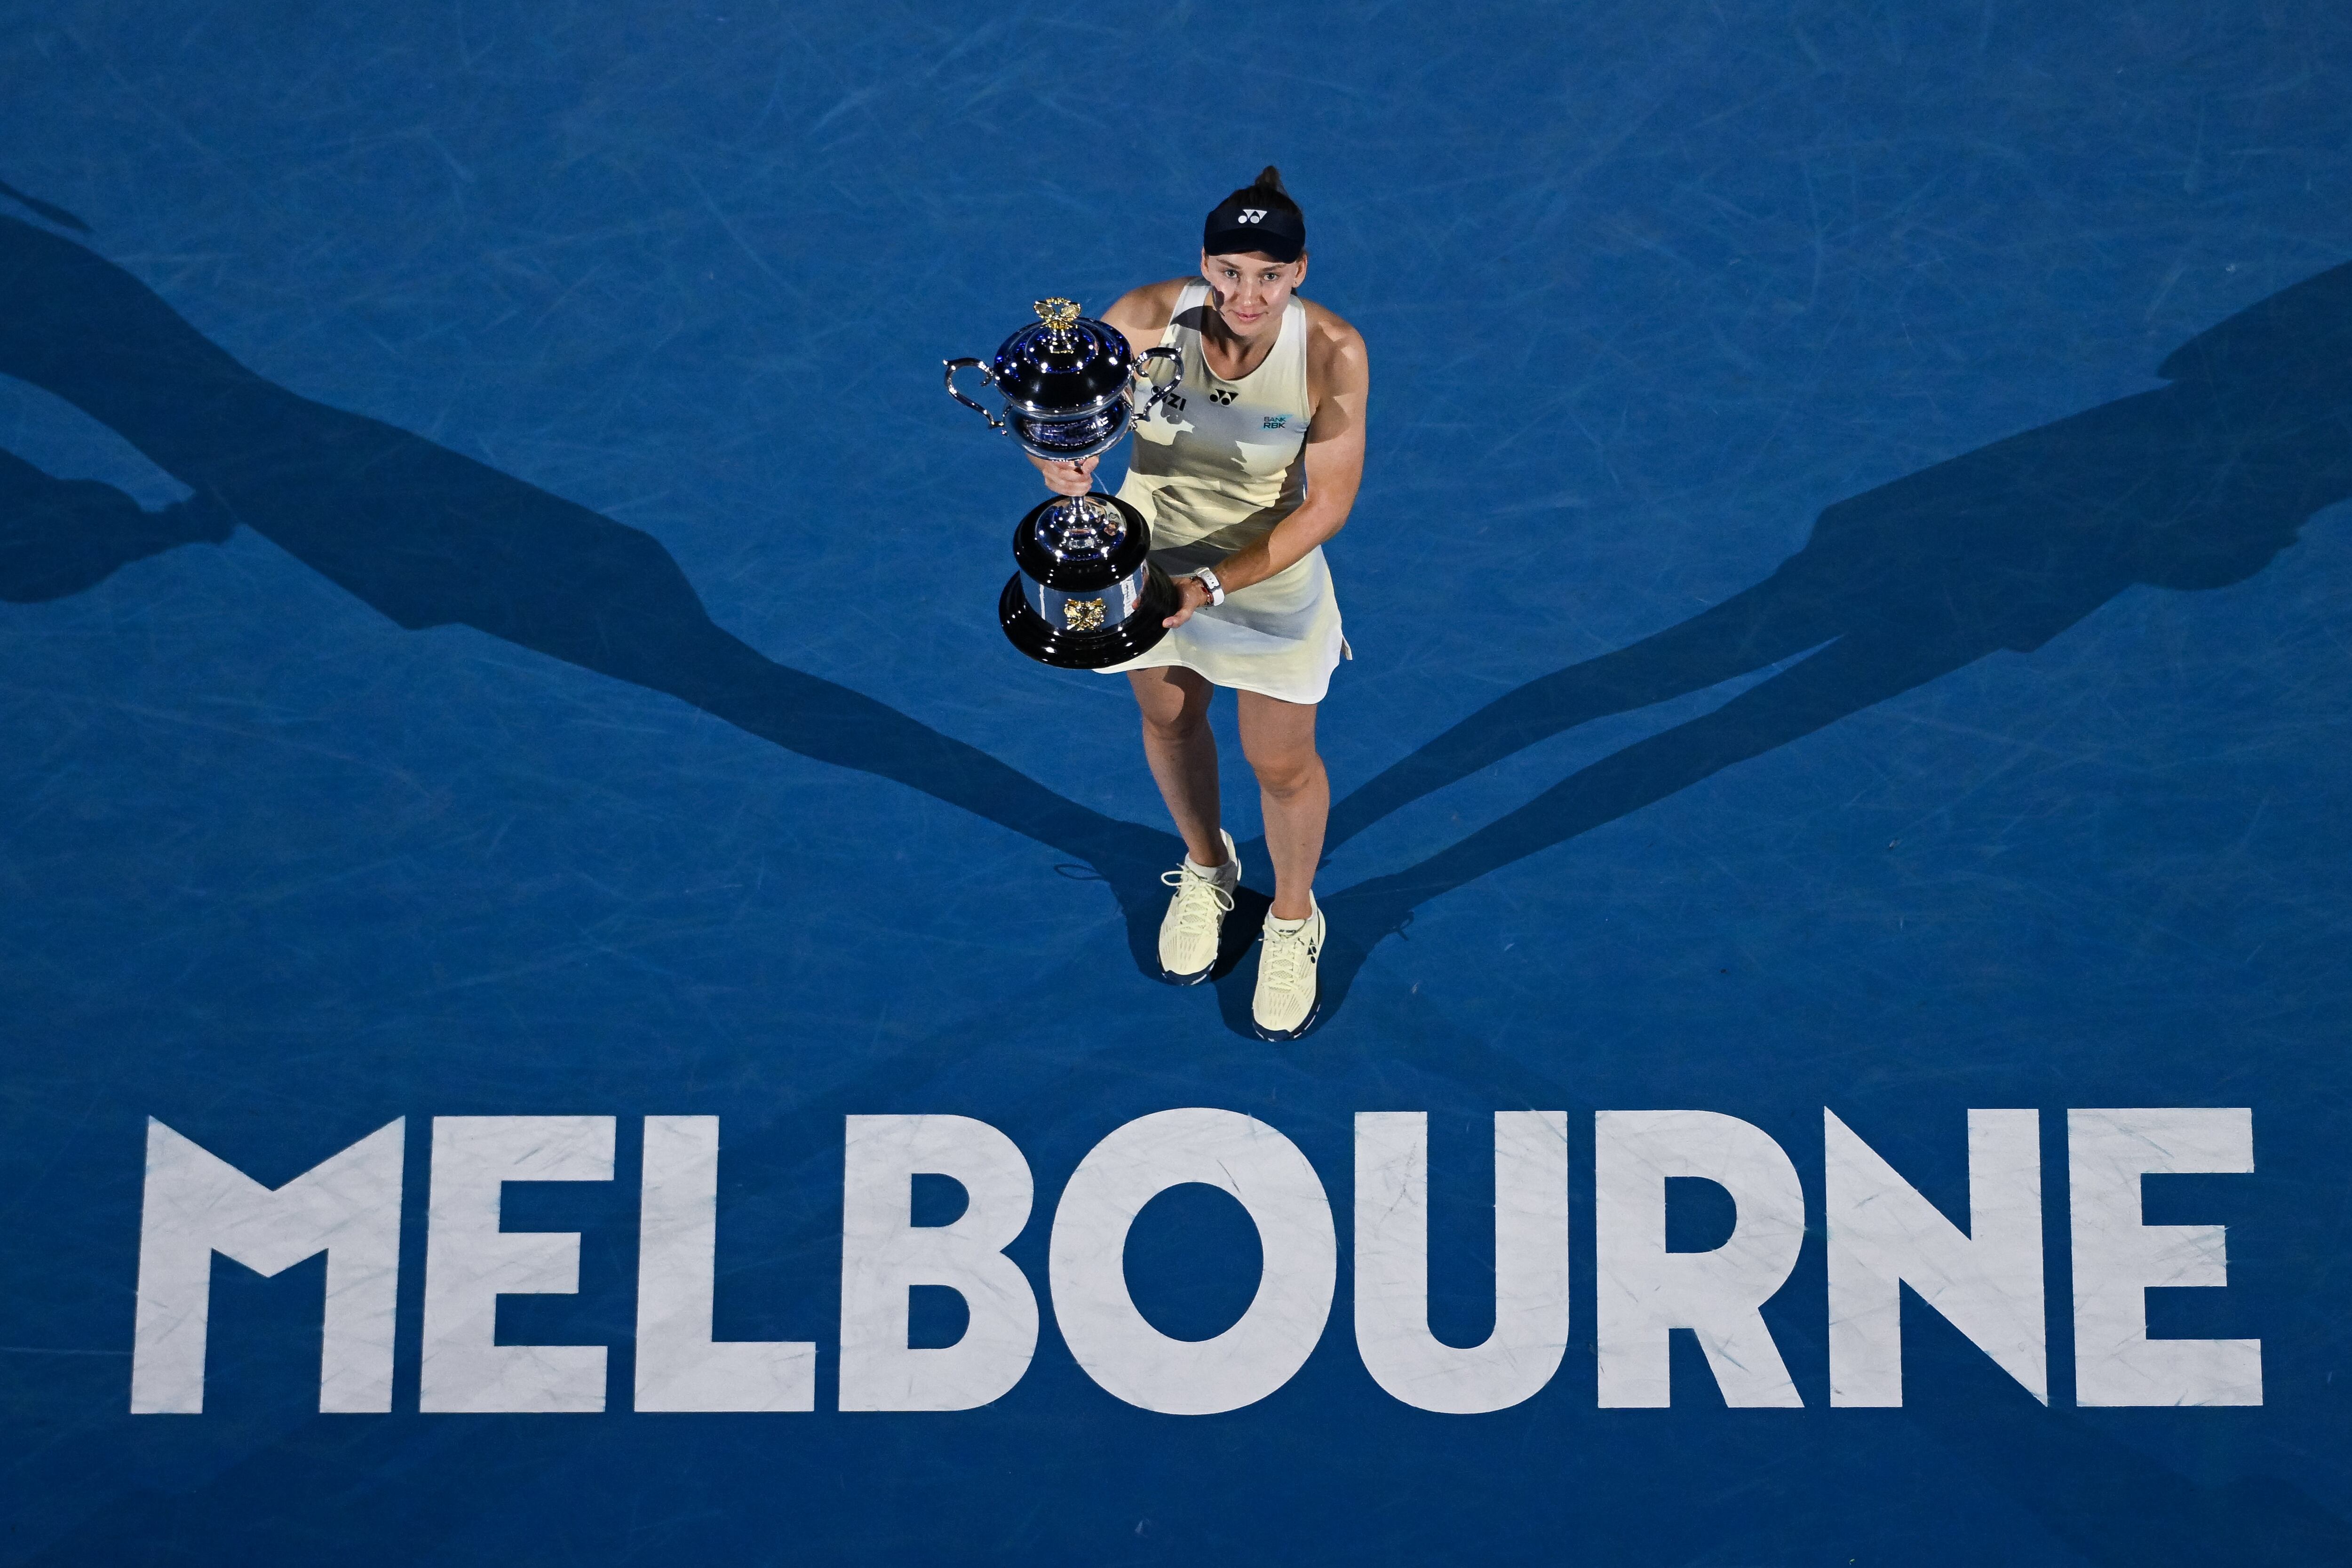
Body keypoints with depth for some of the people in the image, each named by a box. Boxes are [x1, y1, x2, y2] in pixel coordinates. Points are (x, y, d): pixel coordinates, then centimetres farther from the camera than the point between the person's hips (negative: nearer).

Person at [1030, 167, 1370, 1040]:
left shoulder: (1332, 354, -29)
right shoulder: (1148, 321, -27)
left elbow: (1328, 502, -23)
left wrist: (1213, 585, -32)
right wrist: (1062, 458, -41)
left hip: (1271, 575, -2)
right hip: (1148, 558, 2)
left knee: (1281, 767, 13)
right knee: (1169, 720, 26)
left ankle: (1293, 920, 45)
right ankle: (1206, 868, 58)